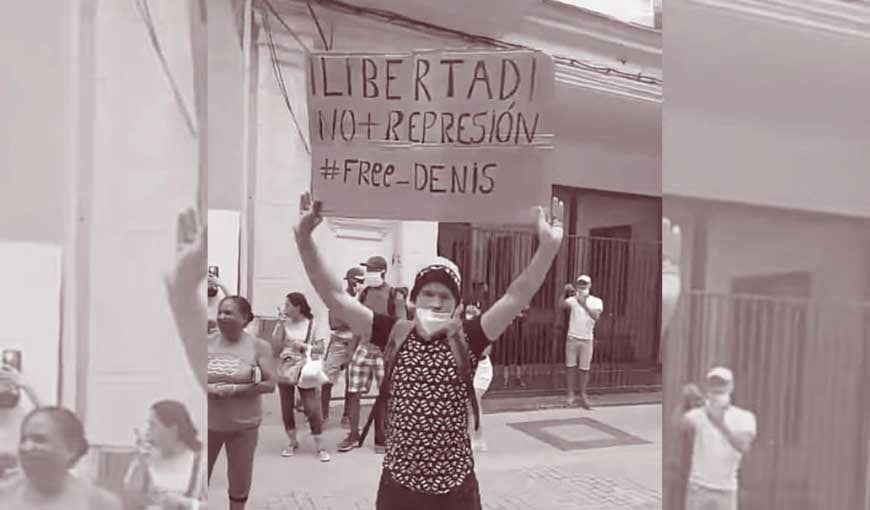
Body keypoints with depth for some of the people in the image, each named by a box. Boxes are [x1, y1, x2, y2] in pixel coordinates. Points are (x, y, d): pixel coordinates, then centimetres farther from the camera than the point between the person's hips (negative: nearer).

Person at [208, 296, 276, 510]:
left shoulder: (259, 346, -8)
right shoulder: (207, 342, -3)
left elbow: (269, 384, -12)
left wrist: (233, 390, -21)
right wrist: (209, 389, -19)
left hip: (243, 425, -1)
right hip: (208, 423, 2)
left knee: (240, 480, 13)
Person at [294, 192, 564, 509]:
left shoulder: (467, 340, -7)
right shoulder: (395, 336, -5)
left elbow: (516, 297, -16)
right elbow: (336, 297, -8)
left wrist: (548, 247, -28)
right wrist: (304, 239, -16)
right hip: (399, 483, 1)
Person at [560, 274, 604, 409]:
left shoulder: (597, 301, -1)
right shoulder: (573, 299, -1)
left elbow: (596, 317, -18)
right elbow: (562, 305, -19)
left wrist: (584, 305, -29)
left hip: (587, 340, 0)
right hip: (572, 338, 0)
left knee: (584, 368, 4)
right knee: (570, 366, 3)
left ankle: (583, 395, 16)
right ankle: (571, 394, 12)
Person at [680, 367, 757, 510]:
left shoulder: (744, 417, -2)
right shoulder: (697, 415, -5)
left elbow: (744, 446, -20)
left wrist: (721, 425, -36)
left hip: (726, 491, 1)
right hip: (698, 488, -1)